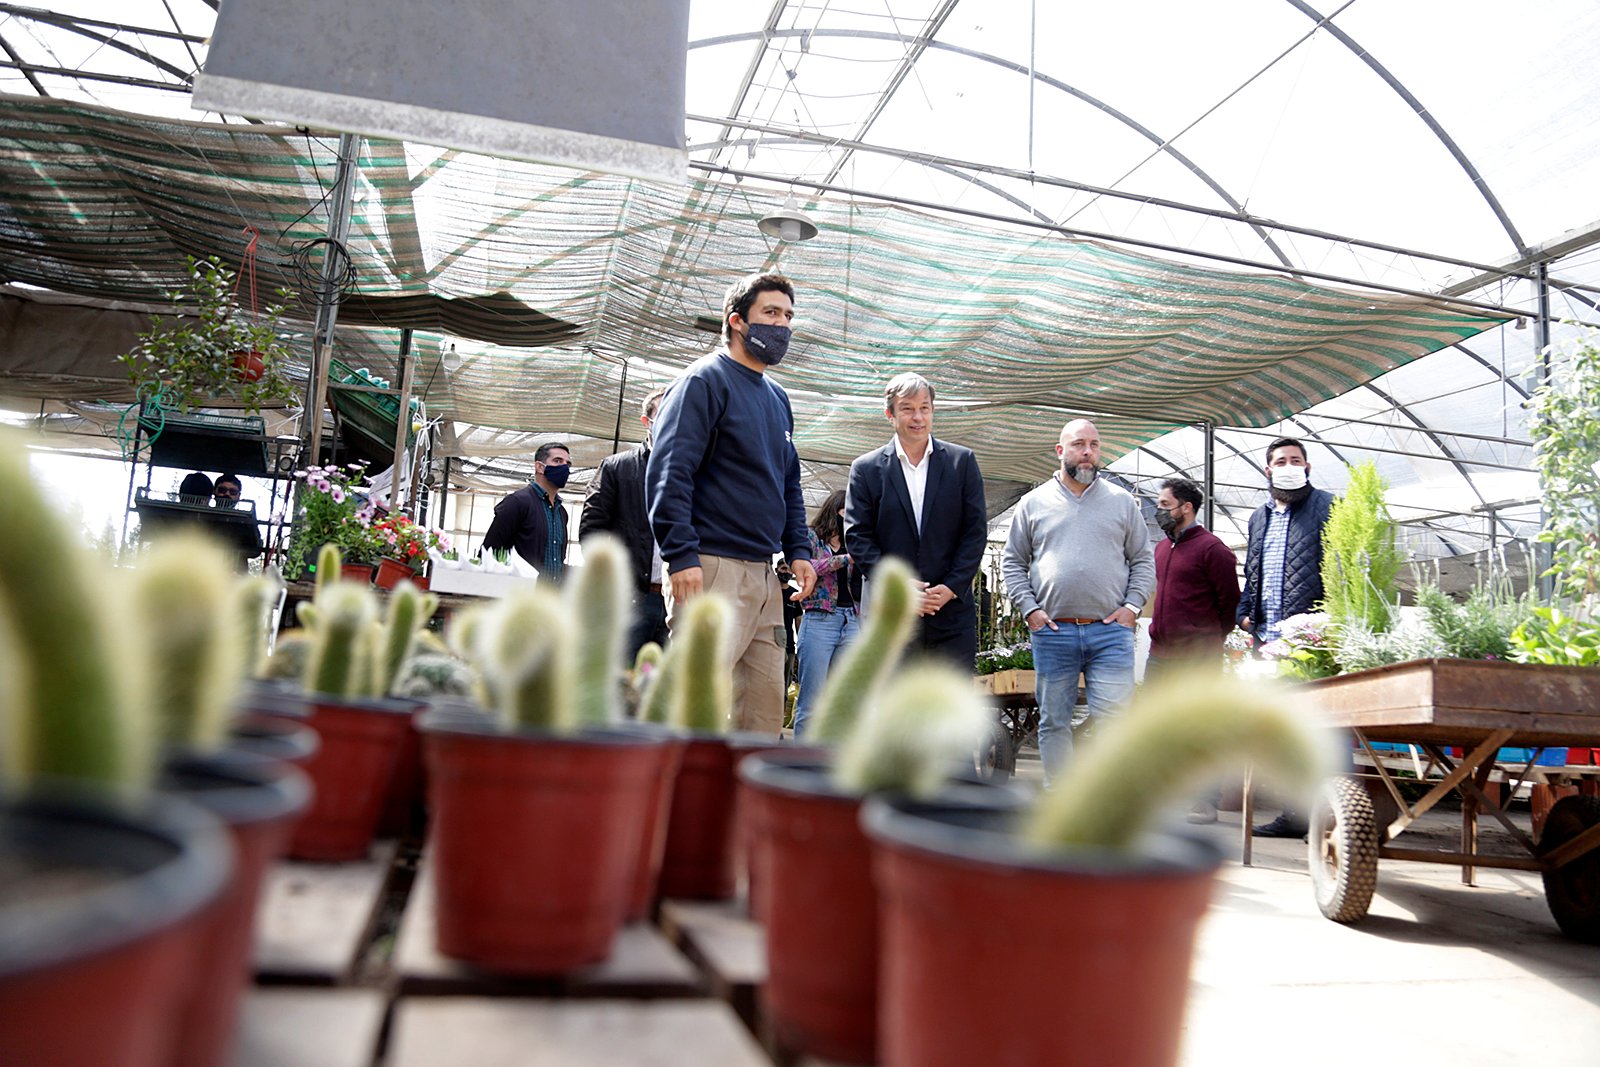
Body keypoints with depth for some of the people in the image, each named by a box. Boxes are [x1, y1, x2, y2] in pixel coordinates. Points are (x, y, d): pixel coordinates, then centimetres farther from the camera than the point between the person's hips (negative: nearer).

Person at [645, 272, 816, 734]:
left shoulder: (778, 398, 20)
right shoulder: (706, 379, -4)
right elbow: (668, 471, -14)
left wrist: (798, 550, 12)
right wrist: (682, 556, -22)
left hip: (763, 573, 9)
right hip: (712, 568, -8)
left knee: (766, 703, 10)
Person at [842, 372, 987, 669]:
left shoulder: (962, 461, 7)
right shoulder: (866, 468, 4)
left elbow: (976, 531, 4)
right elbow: (857, 537, 0)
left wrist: (952, 587, -8)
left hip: (952, 609, 1)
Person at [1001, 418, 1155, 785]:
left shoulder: (1122, 501, 10)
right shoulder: (1033, 503, 8)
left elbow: (1143, 560, 12)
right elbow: (1012, 562, 9)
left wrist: (1132, 606, -1)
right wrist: (1030, 609, -2)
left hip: (1110, 631, 0)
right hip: (1052, 632, 0)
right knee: (1054, 723, 8)